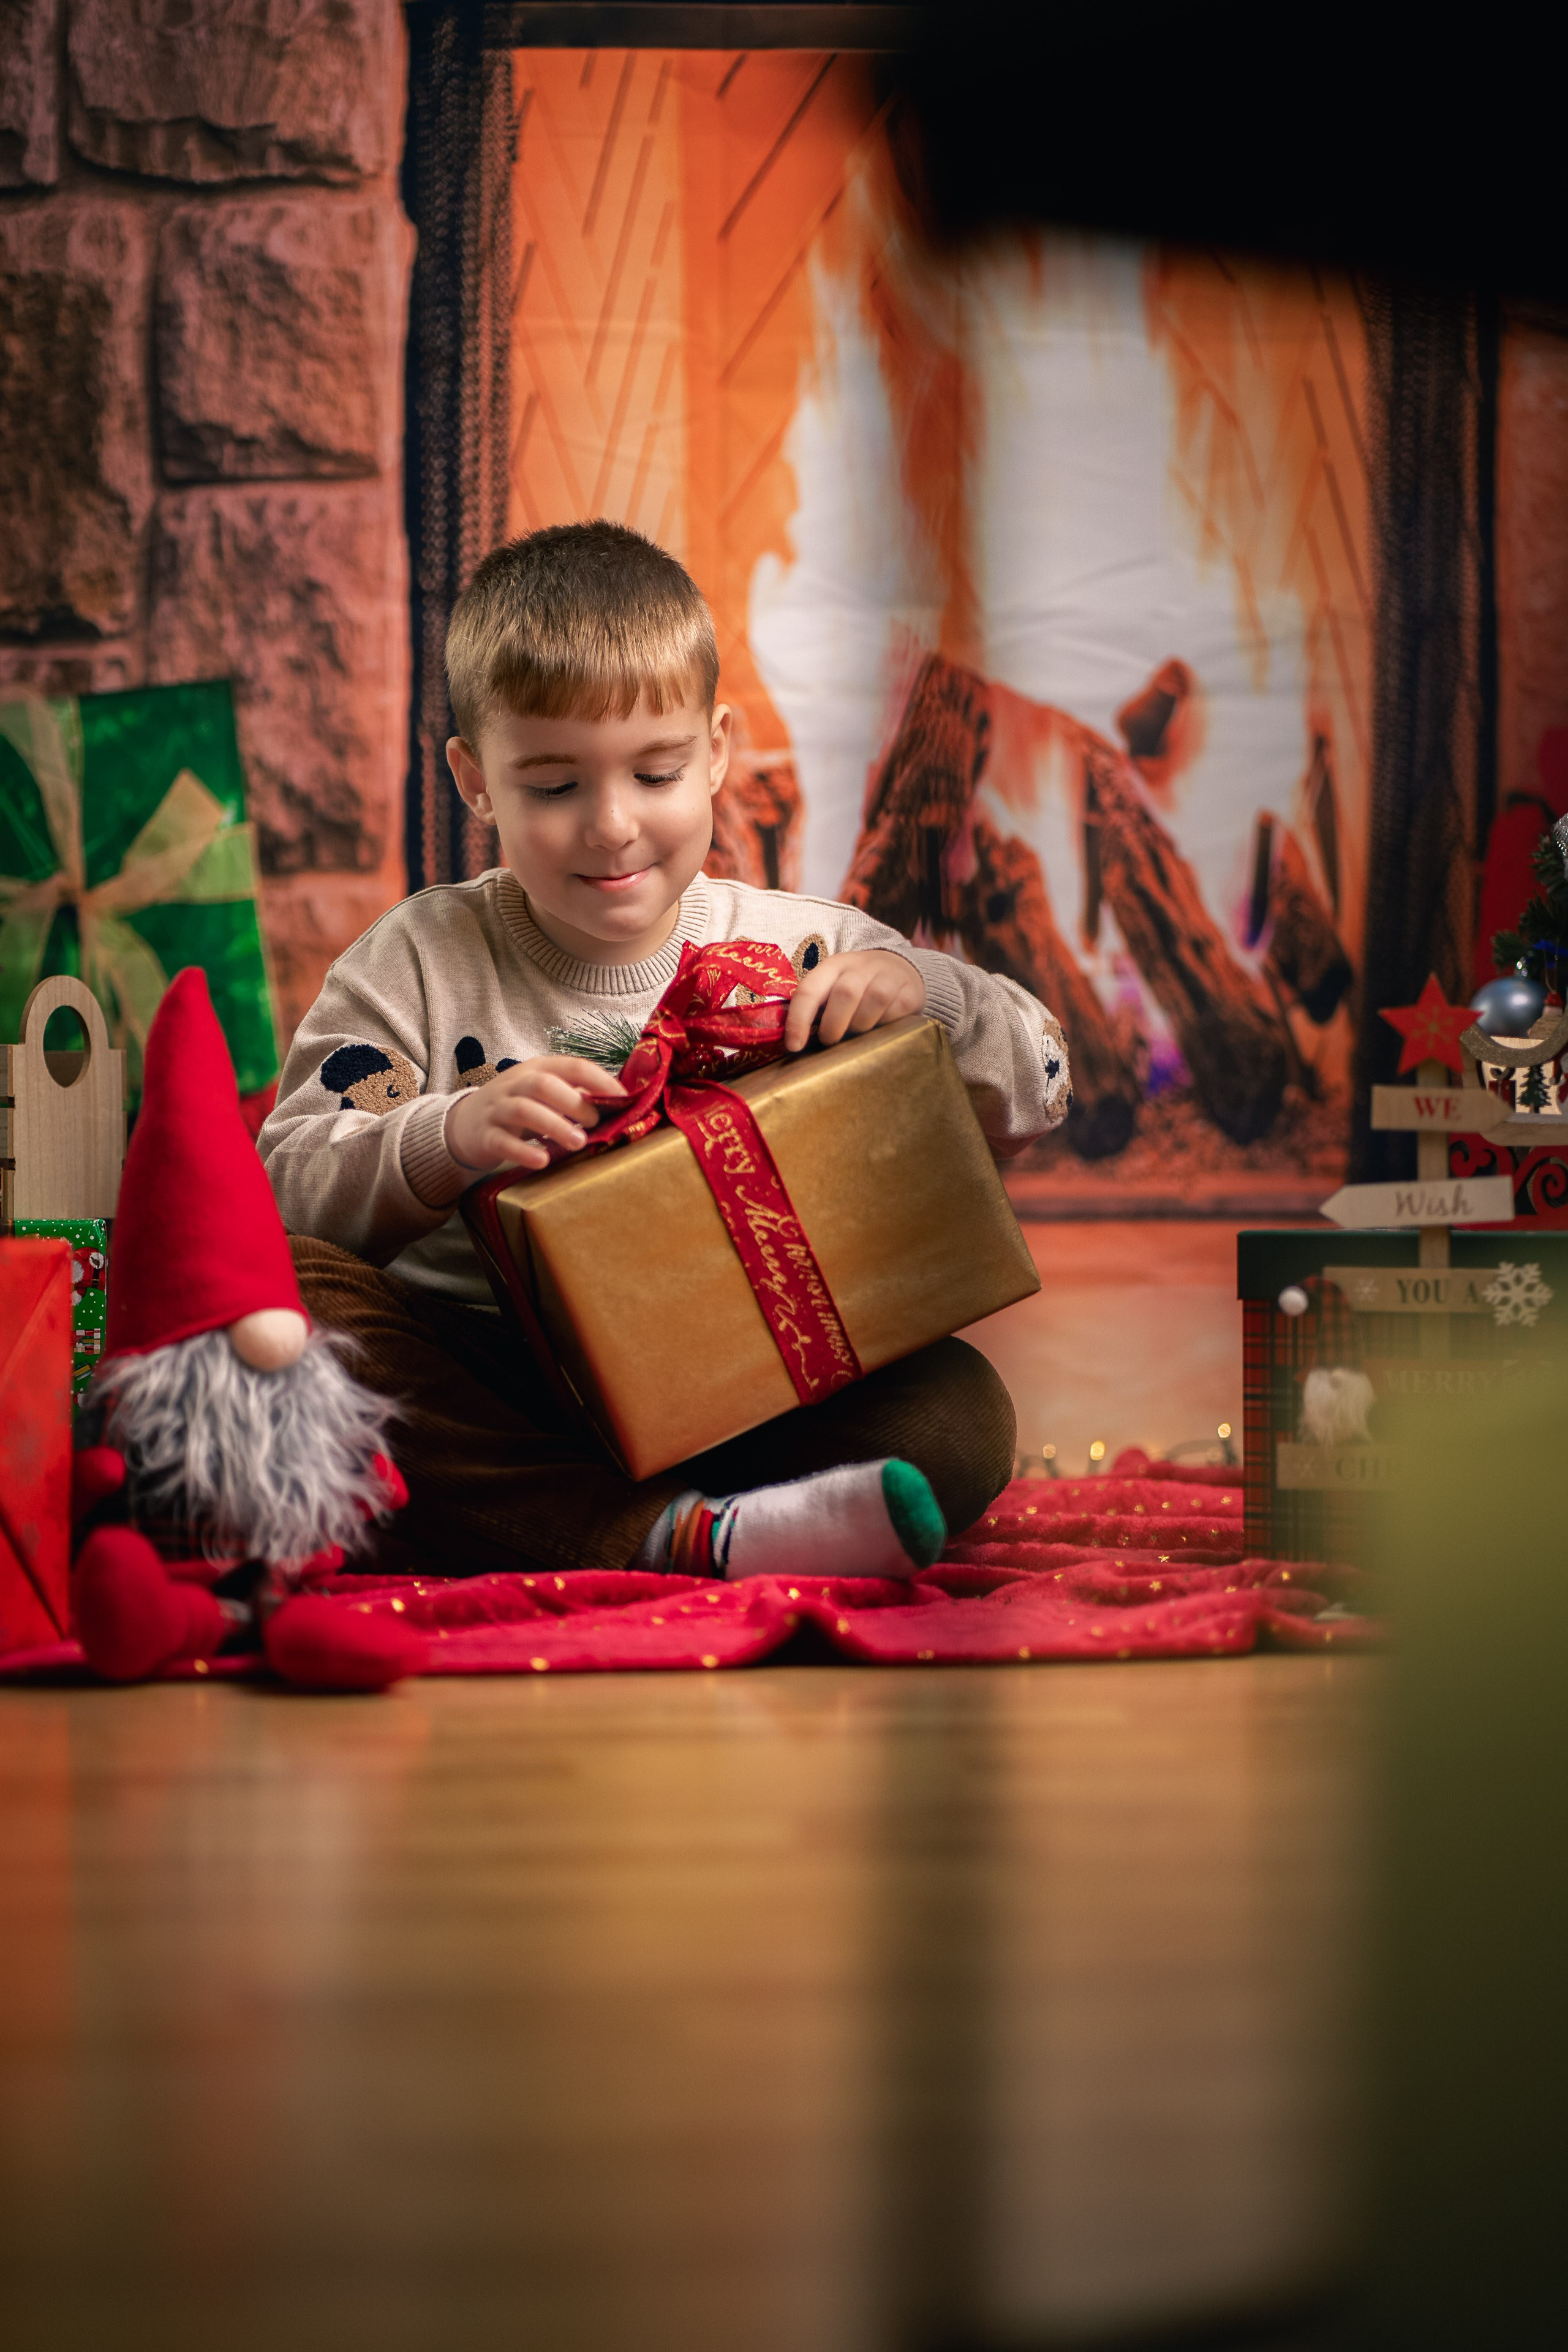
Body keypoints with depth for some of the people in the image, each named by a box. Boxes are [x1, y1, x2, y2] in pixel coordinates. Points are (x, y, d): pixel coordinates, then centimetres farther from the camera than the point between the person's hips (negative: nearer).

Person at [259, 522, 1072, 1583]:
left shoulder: (804, 954, 7)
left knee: (960, 1411, -24)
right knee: (274, 1290, -30)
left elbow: (1035, 1091, 9)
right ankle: (679, 1535, -40)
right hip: (477, 1389, -1)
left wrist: (922, 991, -11)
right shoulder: (420, 961, 5)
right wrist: (445, 1141, -24)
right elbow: (290, 1184, -4)